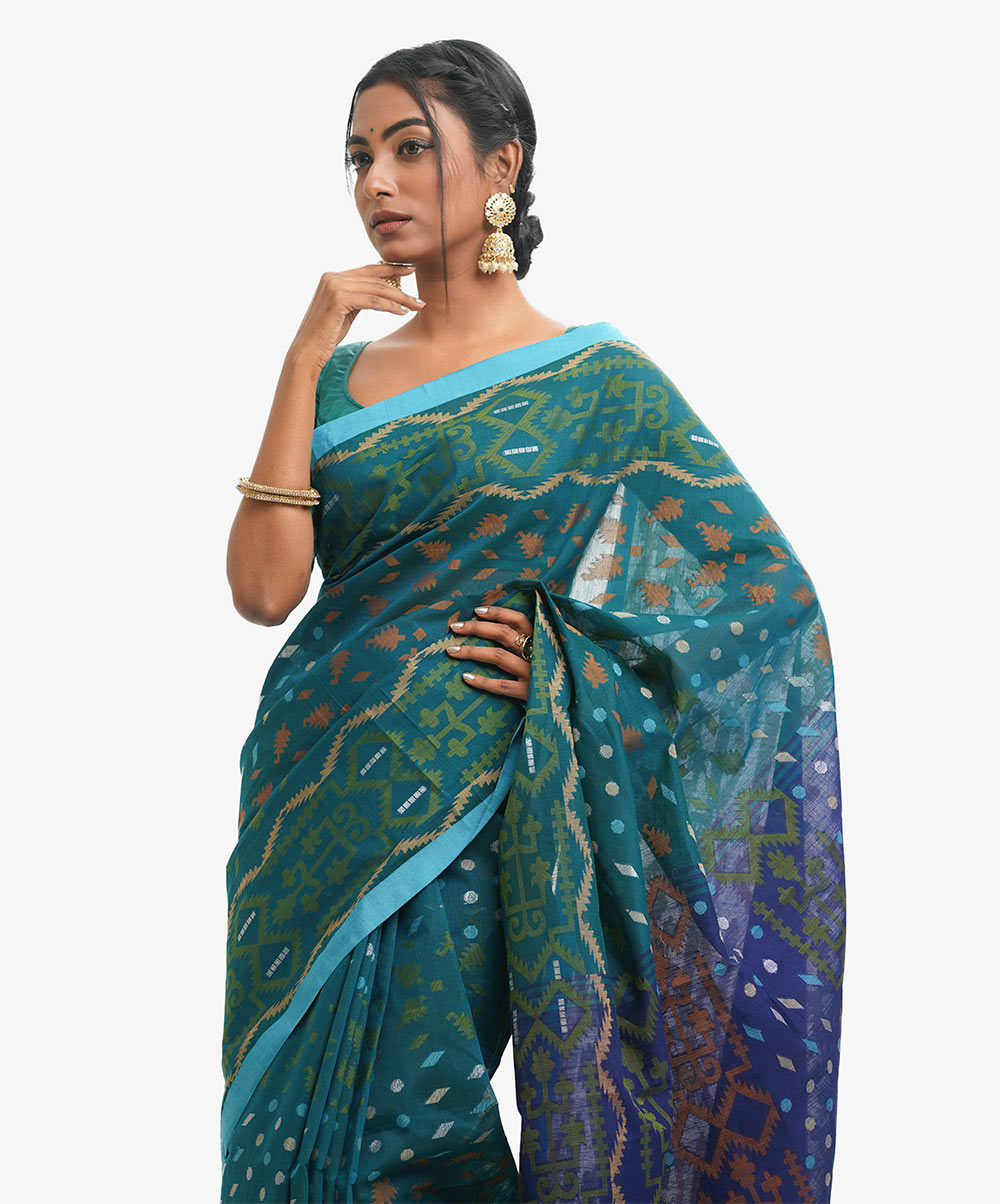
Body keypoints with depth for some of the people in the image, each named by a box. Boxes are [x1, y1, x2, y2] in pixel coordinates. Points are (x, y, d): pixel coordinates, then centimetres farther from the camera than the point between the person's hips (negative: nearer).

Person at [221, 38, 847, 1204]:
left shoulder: (600, 380, -3)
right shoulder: (339, 375, 8)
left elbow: (772, 596, -2)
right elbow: (263, 588, -7)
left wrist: (568, 667, -10)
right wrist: (305, 359, -8)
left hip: (457, 808, -4)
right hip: (311, 800, 4)